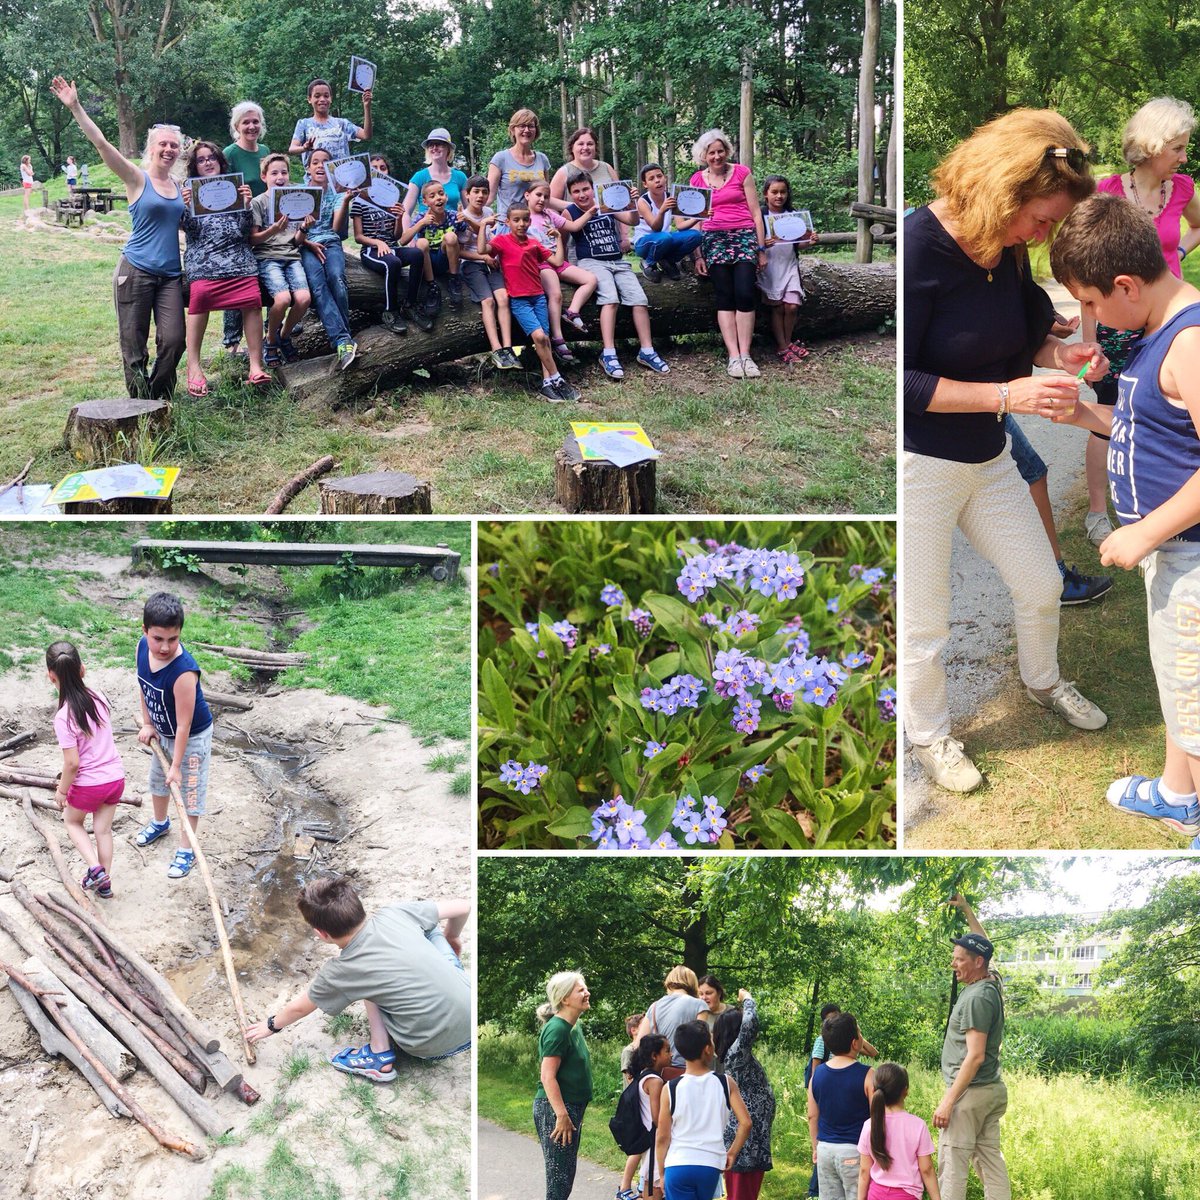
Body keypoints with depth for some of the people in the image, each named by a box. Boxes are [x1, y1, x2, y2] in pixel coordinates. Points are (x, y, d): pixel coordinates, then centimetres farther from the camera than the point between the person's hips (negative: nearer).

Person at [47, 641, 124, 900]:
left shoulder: (64, 717, -24)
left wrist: (62, 791, -5)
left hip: (88, 785, -5)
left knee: (72, 820, 24)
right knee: (103, 829, 21)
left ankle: (95, 868, 11)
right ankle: (105, 882, 29)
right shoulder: (98, 697, -6)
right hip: (115, 777, 5)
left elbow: (72, 763, -23)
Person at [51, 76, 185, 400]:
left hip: (170, 274, 4)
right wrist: (75, 107, -18)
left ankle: (160, 402, 10)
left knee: (173, 340, -8)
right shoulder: (137, 178, -2)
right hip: (136, 272, -4)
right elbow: (100, 143, -12)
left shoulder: (180, 186, 12)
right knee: (134, 344, -1)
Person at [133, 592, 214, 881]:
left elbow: (184, 724, -32)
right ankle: (160, 822, 56)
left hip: (192, 737, -8)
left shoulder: (184, 672, -41)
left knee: (189, 791, 8)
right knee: (158, 779, 29)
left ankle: (186, 850, 25)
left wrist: (177, 765, -25)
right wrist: (147, 724, 1)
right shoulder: (143, 648, -21)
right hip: (163, 732, 8)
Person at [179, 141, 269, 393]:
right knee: (200, 295, -30)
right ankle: (194, 367, -28)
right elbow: (192, 230, 7)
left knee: (252, 300, -23)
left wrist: (247, 204, -1)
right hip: (203, 257, -2)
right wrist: (186, 207, -9)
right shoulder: (190, 190, 18)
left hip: (238, 256, 2)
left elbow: (246, 230, 14)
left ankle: (256, 366, -19)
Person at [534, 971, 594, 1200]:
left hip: (570, 1108, 10)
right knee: (559, 1176, -6)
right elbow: (547, 1076, -22)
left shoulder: (574, 1027, 11)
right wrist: (562, 1116, -25)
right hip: (555, 1109, -9)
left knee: (566, 1175, 15)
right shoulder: (557, 1029, -18)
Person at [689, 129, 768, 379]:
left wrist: (761, 249, 3)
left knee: (744, 293, -17)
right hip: (713, 238, 1)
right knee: (725, 297, -13)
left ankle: (745, 355, -16)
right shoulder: (697, 180, 12)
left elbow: (756, 213, 7)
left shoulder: (741, 173, 7)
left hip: (744, 236, -1)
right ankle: (734, 357, -17)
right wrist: (698, 255, 4)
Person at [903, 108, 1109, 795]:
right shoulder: (919, 247, -26)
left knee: (1042, 584, 22)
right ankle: (930, 734, 34)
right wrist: (1005, 395, -28)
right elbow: (900, 382, -25)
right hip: (919, 469, -7)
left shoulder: (1007, 249, -4)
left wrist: (1059, 352, -8)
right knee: (925, 627, 8)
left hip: (988, 458, 8)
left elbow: (1025, 329, 14)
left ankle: (1043, 681, 52)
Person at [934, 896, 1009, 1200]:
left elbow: (975, 1056, -22)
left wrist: (948, 1101, -23)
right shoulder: (992, 984, 8)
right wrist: (966, 909, 35)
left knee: (951, 1168, -9)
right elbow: (983, 945, 29)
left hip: (971, 1092, -10)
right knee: (992, 1162, 10)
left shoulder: (976, 998, -18)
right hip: (994, 1092, 10)